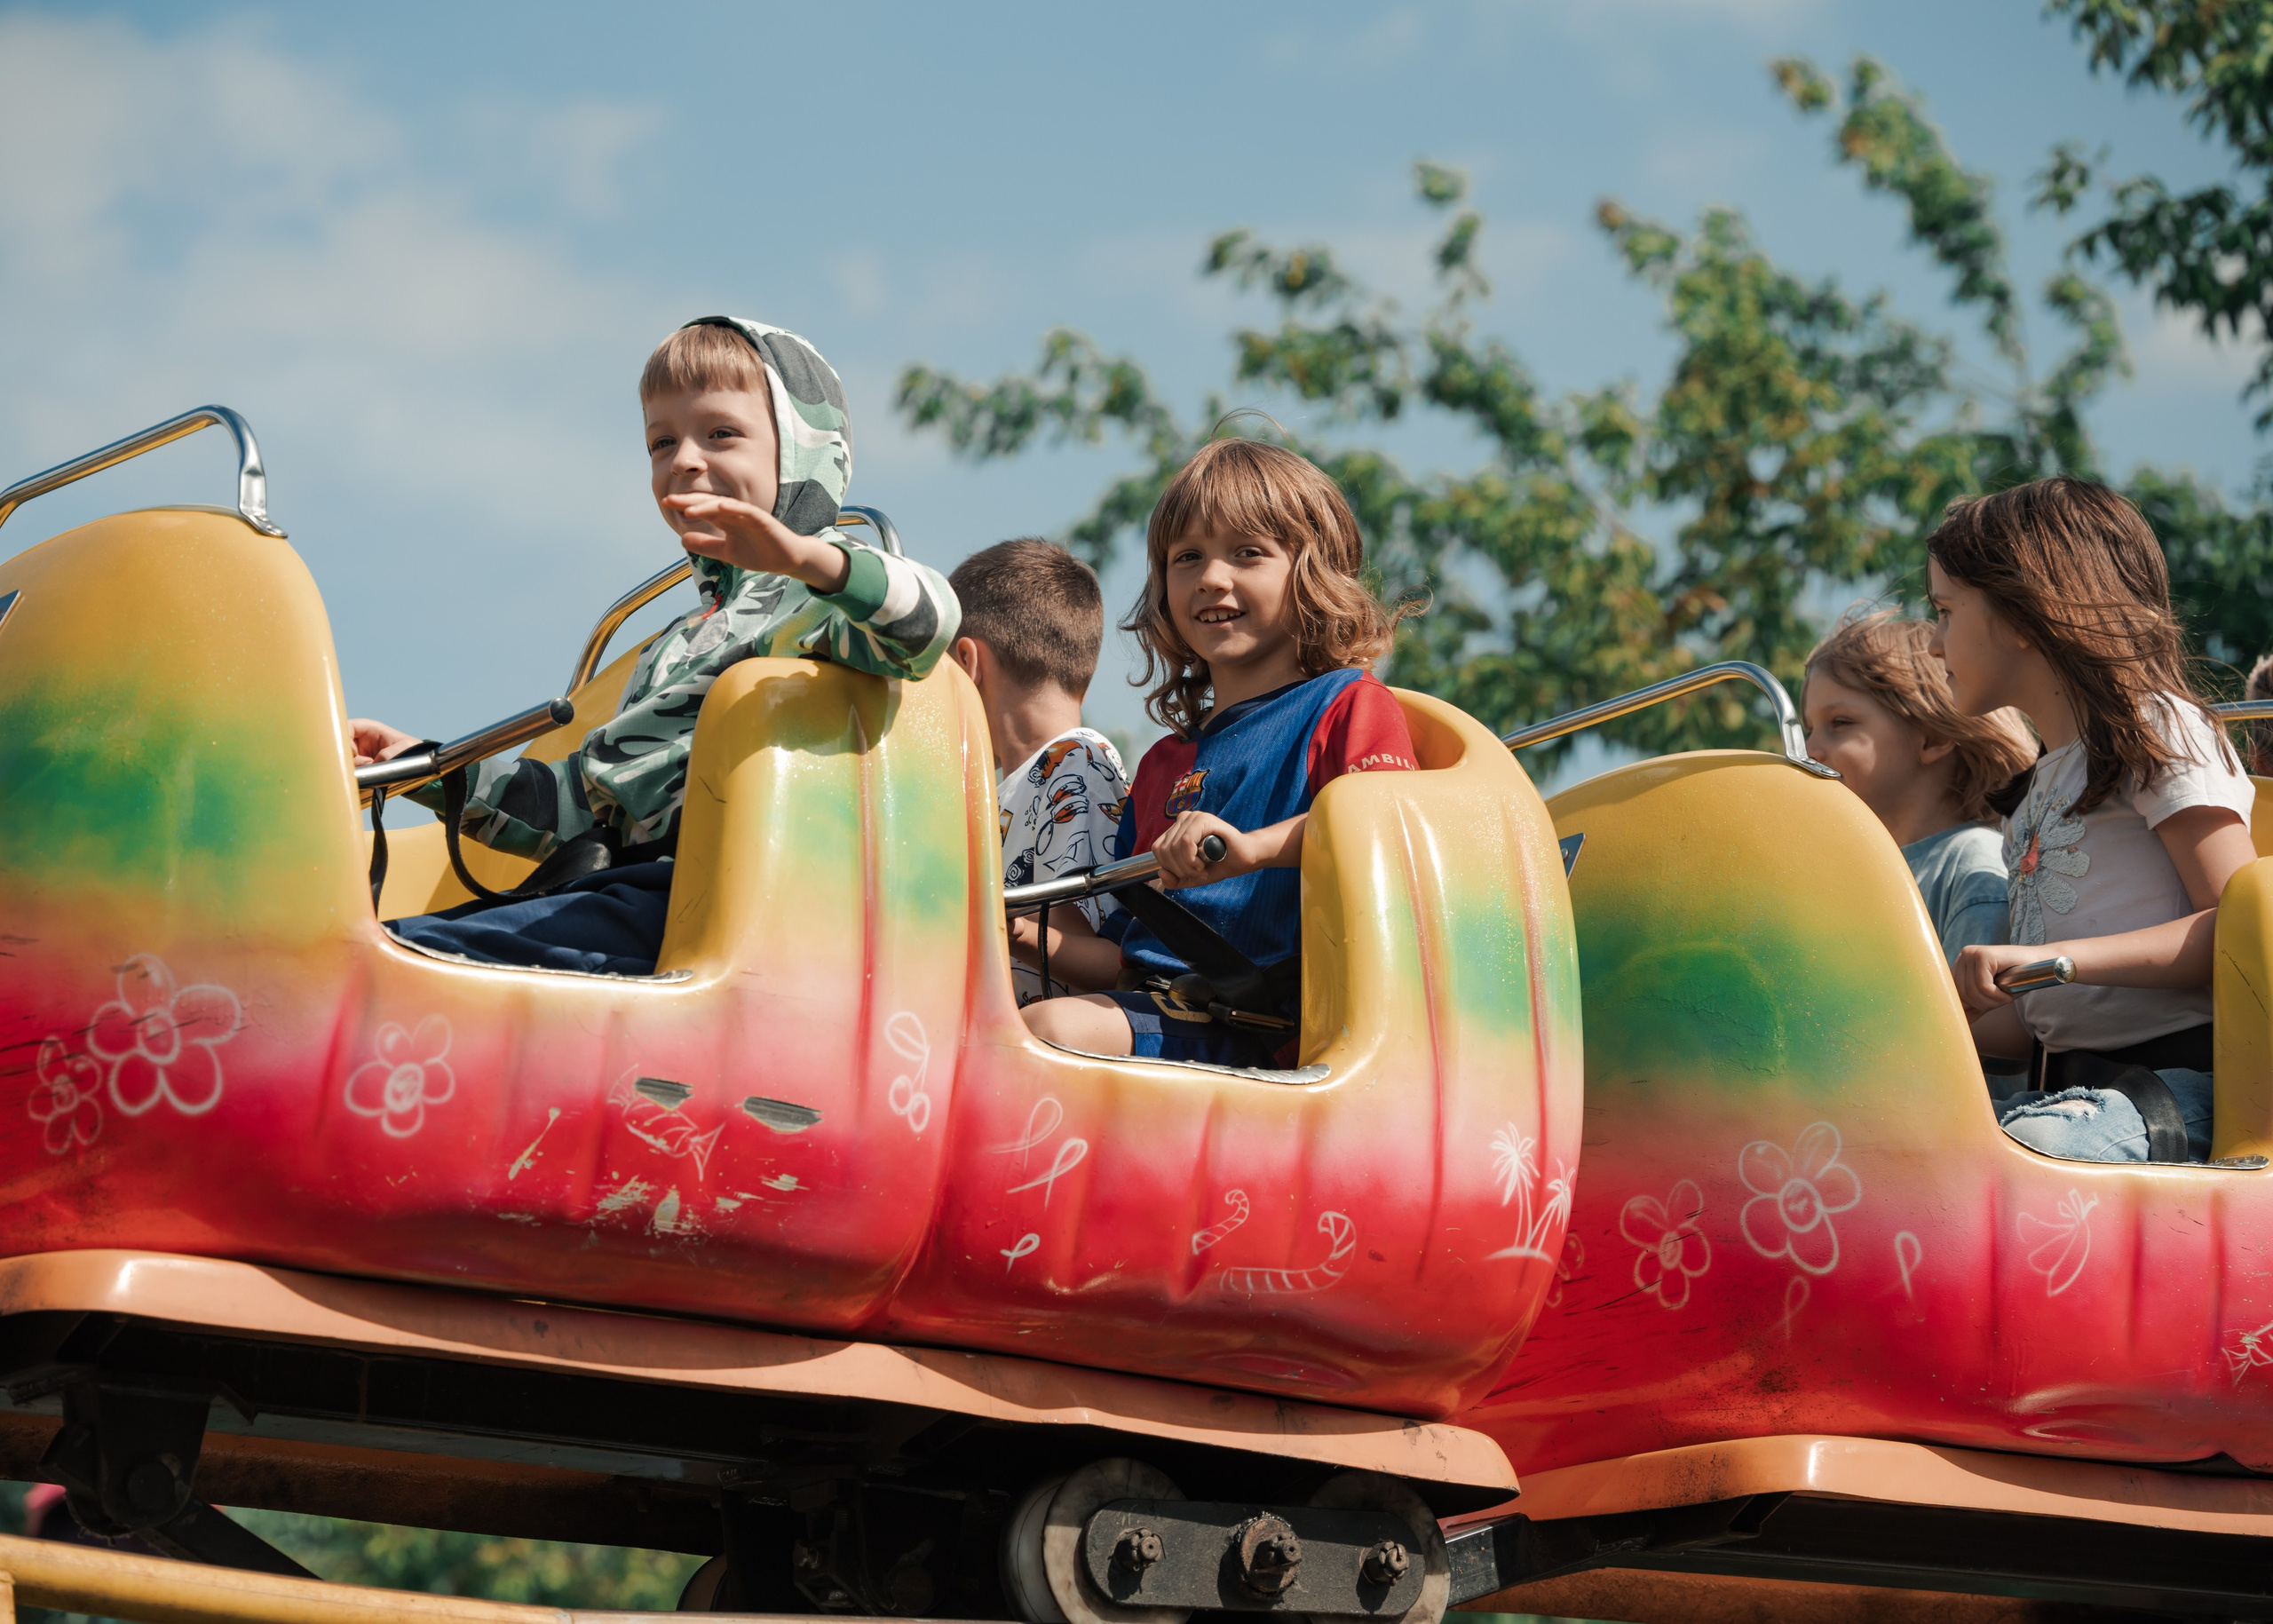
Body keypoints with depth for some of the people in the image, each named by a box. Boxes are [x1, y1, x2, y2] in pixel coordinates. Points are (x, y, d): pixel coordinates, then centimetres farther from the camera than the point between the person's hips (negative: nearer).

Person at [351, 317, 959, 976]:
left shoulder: (817, 598, 4)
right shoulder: (675, 646, 33)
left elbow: (927, 620, -19)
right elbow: (589, 800, 34)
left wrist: (807, 556, -36)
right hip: (632, 883, 9)